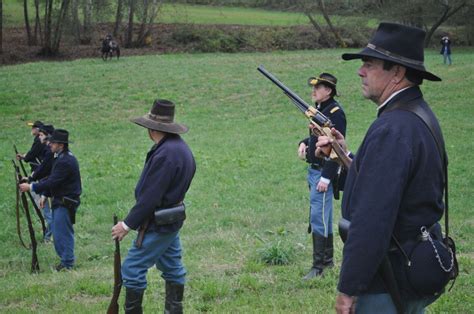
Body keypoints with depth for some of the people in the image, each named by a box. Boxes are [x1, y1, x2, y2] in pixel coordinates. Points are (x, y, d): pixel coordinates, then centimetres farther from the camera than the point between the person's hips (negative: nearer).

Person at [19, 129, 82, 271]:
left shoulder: (65, 162, -21)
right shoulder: (62, 158, 12)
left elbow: (53, 182, -24)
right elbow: (52, 179, 18)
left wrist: (31, 187, -21)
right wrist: (45, 195, 12)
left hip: (65, 203, -10)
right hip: (60, 200, 10)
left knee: (63, 232, -4)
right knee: (58, 231, 15)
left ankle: (67, 263, 3)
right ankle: (65, 259, 24)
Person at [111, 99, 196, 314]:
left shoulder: (164, 154, -24)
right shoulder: (182, 148, 7)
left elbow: (150, 197, -25)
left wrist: (128, 224, -18)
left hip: (158, 223, -10)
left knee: (133, 268, -4)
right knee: (172, 267, 16)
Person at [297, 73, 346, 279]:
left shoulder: (335, 113, -17)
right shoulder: (319, 109, 12)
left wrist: (326, 177, -24)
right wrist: (304, 143, 4)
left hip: (324, 172, -10)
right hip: (313, 170, 10)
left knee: (318, 218, -9)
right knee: (324, 217, 17)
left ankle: (318, 266, -5)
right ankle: (327, 259, 27)